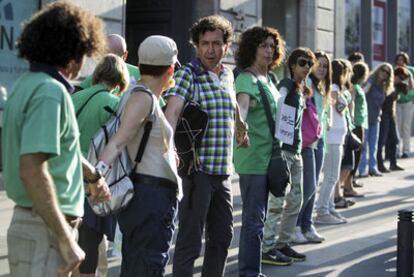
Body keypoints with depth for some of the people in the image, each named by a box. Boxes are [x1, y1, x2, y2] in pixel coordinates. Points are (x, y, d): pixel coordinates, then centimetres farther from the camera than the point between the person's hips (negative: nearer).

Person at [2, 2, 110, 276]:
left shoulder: (28, 83, 12)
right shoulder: (50, 93, -19)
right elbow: (32, 170, -27)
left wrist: (93, 175, 43)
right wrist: (65, 239, -27)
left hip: (31, 220, 10)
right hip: (45, 228, -10)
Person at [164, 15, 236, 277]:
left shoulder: (228, 76, 11)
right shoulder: (187, 74, -9)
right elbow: (172, 111, -26)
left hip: (223, 171, 7)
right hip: (197, 169, -7)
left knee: (222, 236, 16)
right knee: (190, 241, -7)